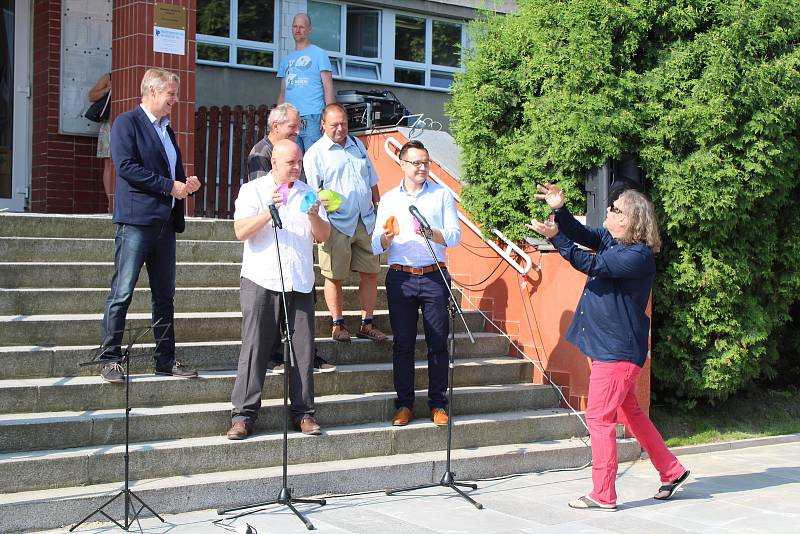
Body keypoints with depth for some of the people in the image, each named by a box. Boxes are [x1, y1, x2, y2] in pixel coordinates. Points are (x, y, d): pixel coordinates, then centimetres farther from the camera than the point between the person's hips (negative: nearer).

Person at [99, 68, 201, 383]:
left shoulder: (166, 129, 21)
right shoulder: (127, 123, -3)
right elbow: (126, 167, -15)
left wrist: (186, 184, 6)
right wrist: (170, 186, -14)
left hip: (165, 223, 8)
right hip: (136, 221, -8)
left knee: (165, 296, 10)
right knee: (122, 293, -6)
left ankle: (166, 360, 16)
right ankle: (110, 360, 0)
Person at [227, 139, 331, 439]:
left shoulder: (308, 194, 16)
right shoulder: (253, 190, 6)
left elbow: (324, 236, 10)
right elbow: (241, 232, -7)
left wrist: (314, 216, -9)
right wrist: (269, 211, -19)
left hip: (300, 283, 3)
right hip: (261, 280, -3)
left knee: (302, 349, 2)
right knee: (255, 348, -5)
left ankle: (303, 413, 10)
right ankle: (243, 414, -1)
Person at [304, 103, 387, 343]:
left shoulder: (357, 145, 16)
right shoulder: (315, 153, -1)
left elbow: (372, 182, 21)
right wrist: (322, 202, -23)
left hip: (366, 222, 5)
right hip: (337, 223, -5)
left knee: (370, 273, 5)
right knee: (335, 276, 0)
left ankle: (367, 324, 16)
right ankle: (338, 324, 14)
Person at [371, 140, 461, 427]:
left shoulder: (442, 195, 7)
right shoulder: (389, 199, 11)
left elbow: (455, 235, -3)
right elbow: (376, 246, 6)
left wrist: (431, 234, -21)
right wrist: (386, 238, -16)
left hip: (434, 276, -1)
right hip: (400, 277, 1)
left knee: (438, 343, 0)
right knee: (403, 343, 3)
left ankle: (438, 404, 9)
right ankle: (404, 404, 12)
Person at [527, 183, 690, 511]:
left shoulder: (638, 256, -20)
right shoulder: (611, 239, 8)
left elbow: (591, 264, -26)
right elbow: (583, 235, 0)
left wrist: (554, 237, -27)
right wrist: (559, 210, -17)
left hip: (617, 349, -10)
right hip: (607, 345, 10)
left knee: (598, 417, -5)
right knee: (630, 412, 19)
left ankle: (603, 495, 4)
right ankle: (672, 472, 31)